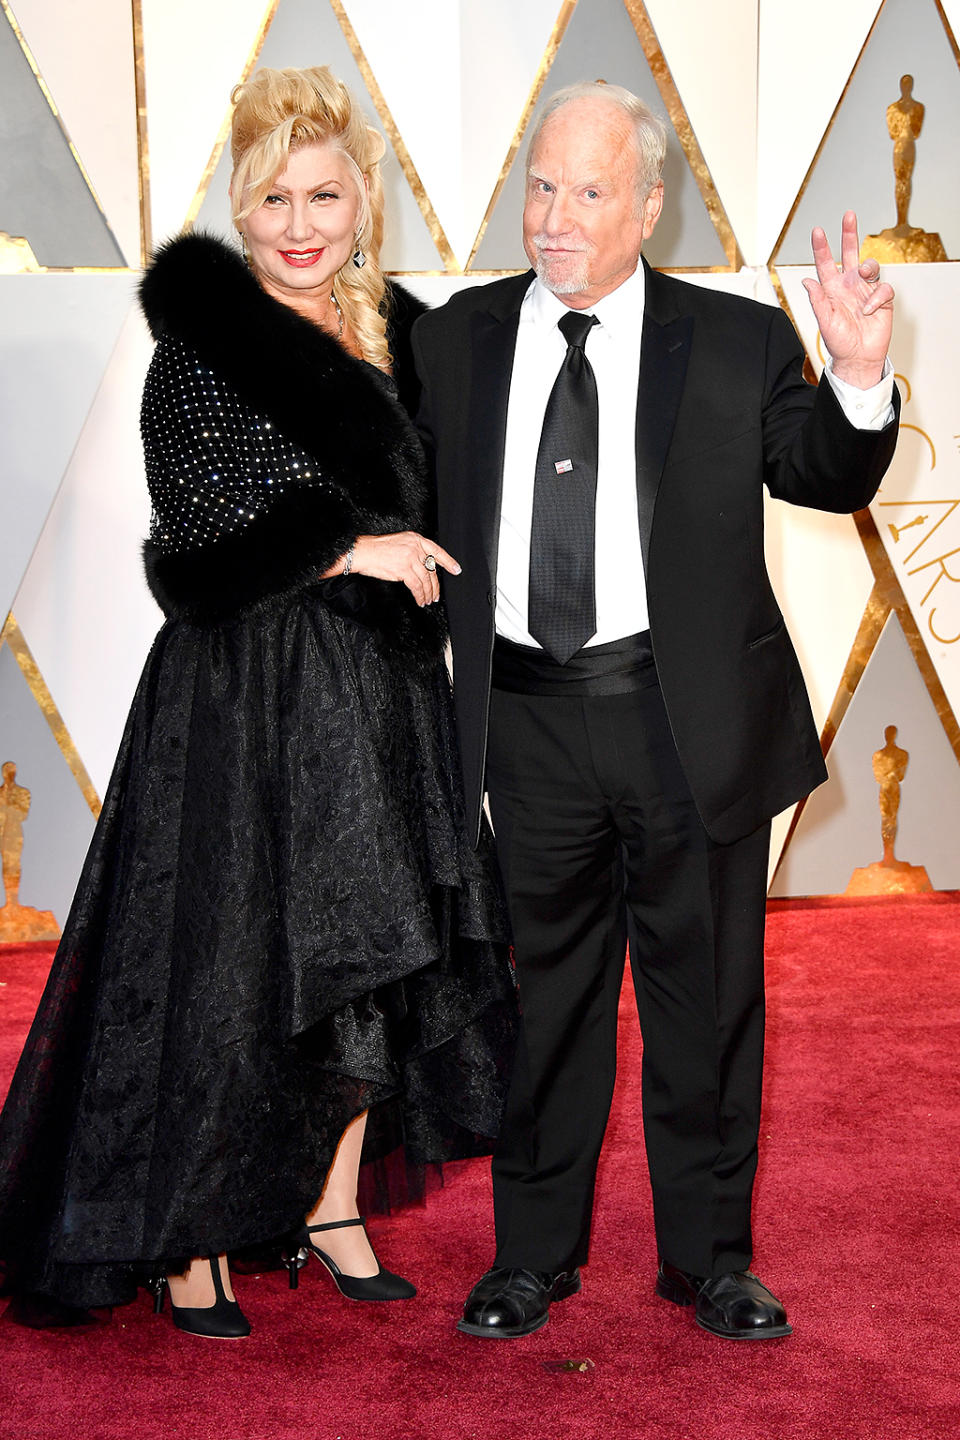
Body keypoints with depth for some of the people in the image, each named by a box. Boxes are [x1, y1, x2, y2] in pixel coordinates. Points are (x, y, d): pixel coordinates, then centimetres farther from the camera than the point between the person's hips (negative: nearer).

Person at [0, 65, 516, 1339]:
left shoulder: (399, 336, 9)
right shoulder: (202, 340, -8)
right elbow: (203, 539, -14)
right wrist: (351, 546, -14)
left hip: (380, 697, 6)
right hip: (241, 700, -6)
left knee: (370, 960, 12)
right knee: (227, 968, 0)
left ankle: (329, 1206, 29)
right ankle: (192, 1243, 17)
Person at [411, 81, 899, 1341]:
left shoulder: (737, 342, 1)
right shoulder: (455, 341, 7)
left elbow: (827, 480, 0)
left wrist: (858, 378, -17)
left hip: (690, 720, -1)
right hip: (531, 717, 1)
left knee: (704, 992, 9)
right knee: (549, 989, 12)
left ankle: (708, 1257, 27)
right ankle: (535, 1253, 28)